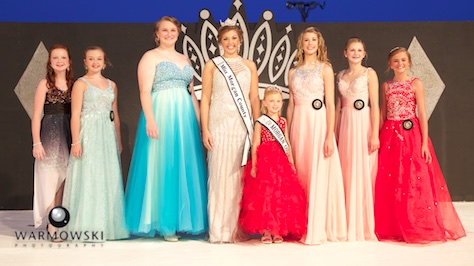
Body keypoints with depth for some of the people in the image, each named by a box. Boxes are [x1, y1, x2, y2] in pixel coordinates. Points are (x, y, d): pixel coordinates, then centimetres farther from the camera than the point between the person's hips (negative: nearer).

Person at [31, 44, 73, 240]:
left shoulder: (73, 84, 10)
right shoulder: (45, 84, 1)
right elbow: (36, 115, -3)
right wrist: (36, 143, -11)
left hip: (69, 135, 4)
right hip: (50, 134, -3)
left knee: (64, 179, 5)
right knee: (52, 178, -3)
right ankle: (52, 226, 5)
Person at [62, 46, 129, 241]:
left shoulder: (111, 85, 15)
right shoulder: (81, 84, 1)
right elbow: (75, 115, -6)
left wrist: (118, 141, 15)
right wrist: (76, 142, -14)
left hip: (108, 136, 5)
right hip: (88, 135, -5)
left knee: (109, 179, 5)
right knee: (89, 179, -5)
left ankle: (106, 225, 14)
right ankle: (88, 228, 0)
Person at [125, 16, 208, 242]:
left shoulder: (185, 60, 20)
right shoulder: (150, 57, 2)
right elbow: (145, 91, -8)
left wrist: (199, 120, 11)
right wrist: (150, 120, -20)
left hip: (186, 118, 6)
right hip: (161, 116, -6)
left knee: (185, 167, 5)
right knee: (162, 168, -4)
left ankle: (182, 220, 13)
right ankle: (164, 224, 2)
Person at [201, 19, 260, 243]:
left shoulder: (249, 65, 13)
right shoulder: (212, 65, 7)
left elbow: (254, 99, 11)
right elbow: (205, 99, 3)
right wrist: (205, 130, -5)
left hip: (243, 126, 2)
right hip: (220, 125, -2)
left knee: (242, 176, 1)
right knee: (221, 174, -3)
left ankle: (240, 229, 11)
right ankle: (220, 231, 5)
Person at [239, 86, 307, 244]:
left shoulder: (283, 121, 12)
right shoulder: (260, 122, 1)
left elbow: (287, 143, 14)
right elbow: (255, 145, -2)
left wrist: (291, 162, 8)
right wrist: (253, 166, -7)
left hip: (282, 162, 4)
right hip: (265, 162, -4)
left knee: (282, 195, 1)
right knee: (265, 195, -5)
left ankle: (277, 231, 9)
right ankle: (265, 231, 2)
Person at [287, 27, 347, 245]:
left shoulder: (325, 69, 2)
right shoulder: (293, 72, 14)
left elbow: (330, 104, -4)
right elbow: (291, 105, 14)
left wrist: (329, 135, -13)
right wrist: (287, 135, 9)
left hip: (318, 123, -4)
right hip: (299, 124, 4)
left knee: (318, 175, -6)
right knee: (300, 175, 5)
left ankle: (317, 230, -1)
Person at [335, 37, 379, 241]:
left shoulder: (369, 73, 1)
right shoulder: (341, 76, 15)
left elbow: (375, 105, -5)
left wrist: (375, 134, -13)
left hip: (363, 124, -4)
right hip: (345, 125, 4)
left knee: (362, 174, -4)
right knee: (346, 174, 4)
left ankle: (363, 226, 6)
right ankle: (348, 225, 13)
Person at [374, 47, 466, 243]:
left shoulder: (415, 84, 0)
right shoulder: (386, 86, 10)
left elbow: (422, 114, -4)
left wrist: (424, 143, -11)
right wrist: (378, 137, 6)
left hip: (411, 134, -3)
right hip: (390, 135, 3)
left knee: (415, 181, -5)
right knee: (390, 182, 3)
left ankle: (418, 228, 7)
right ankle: (392, 228, 15)